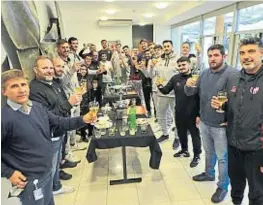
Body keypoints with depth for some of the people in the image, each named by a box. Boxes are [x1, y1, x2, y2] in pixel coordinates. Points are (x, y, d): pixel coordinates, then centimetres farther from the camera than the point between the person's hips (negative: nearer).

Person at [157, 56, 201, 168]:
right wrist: (160, 86, -17)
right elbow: (166, 91, 6)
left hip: (192, 114, -5)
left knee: (195, 135, 11)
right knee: (181, 133, 21)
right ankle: (184, 150, 43)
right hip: (179, 113, 5)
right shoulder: (175, 78, 1)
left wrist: (199, 114, -13)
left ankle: (197, 156, 28)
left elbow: (201, 98, -13)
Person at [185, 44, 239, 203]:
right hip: (204, 122, 6)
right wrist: (188, 85, -17)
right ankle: (209, 174, 48)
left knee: (222, 158, 12)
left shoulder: (233, 74, -18)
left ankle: (223, 186, 31)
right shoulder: (204, 74, 3)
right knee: (209, 152, 25)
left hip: (221, 125, -6)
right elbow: (190, 93, 3)